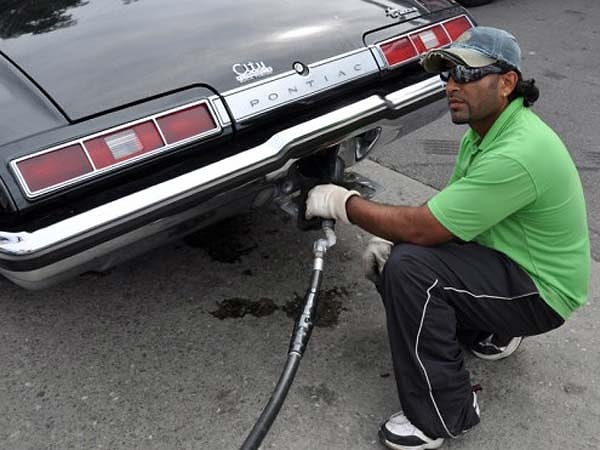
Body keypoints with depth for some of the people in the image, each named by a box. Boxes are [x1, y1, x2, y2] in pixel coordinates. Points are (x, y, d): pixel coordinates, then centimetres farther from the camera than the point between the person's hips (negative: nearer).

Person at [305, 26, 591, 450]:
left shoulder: (517, 154, -31)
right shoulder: (487, 127, 1)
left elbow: (422, 227, -30)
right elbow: (449, 204, 9)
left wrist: (343, 202, -18)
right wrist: (391, 238, -7)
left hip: (541, 291, -9)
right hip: (507, 259, 9)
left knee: (409, 267, -29)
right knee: (387, 255, 2)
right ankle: (489, 331, 17)